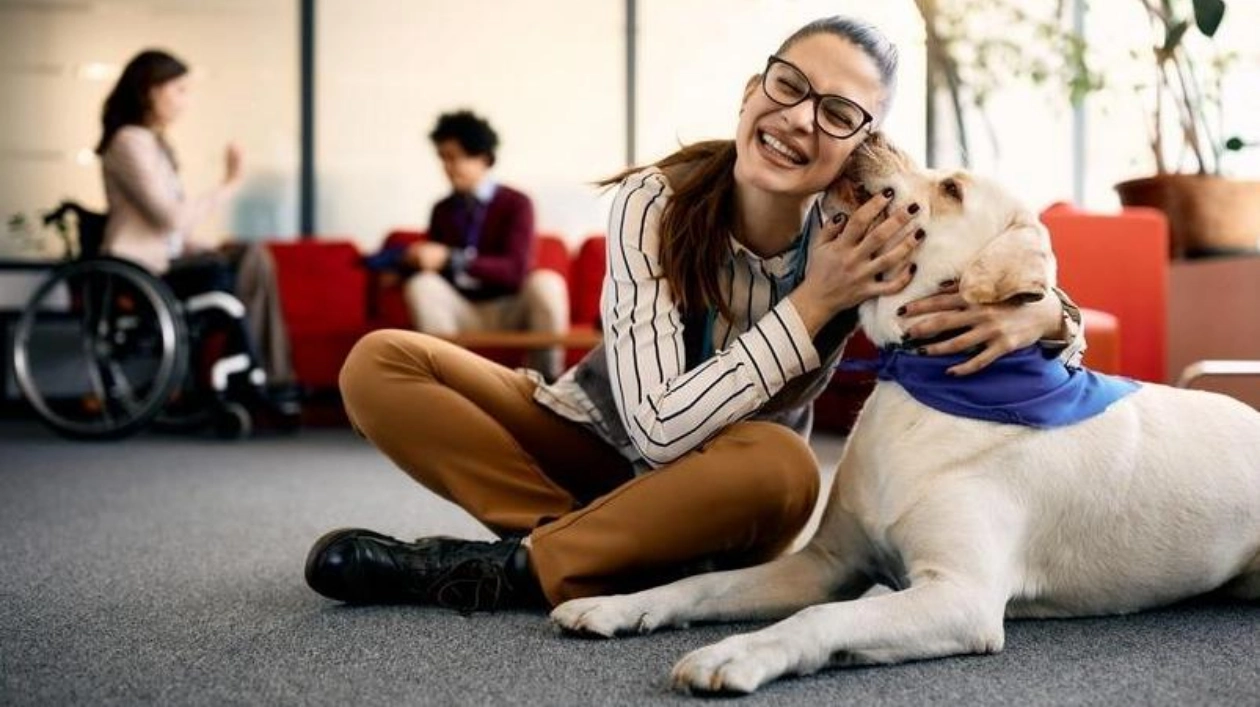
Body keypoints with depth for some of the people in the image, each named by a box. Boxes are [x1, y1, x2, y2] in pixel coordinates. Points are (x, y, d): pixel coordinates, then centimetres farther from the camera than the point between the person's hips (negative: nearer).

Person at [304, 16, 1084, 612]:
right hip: (597, 443, 0)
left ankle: (504, 570, -21)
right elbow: (658, 429, -31)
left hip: (721, 498, 0)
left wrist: (1037, 314, -36)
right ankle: (630, 560, -20)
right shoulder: (658, 202, -24)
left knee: (782, 468, -37)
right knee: (381, 365, -19)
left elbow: (1057, 320, -10)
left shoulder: (871, 237, -19)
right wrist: (812, 303, -36)